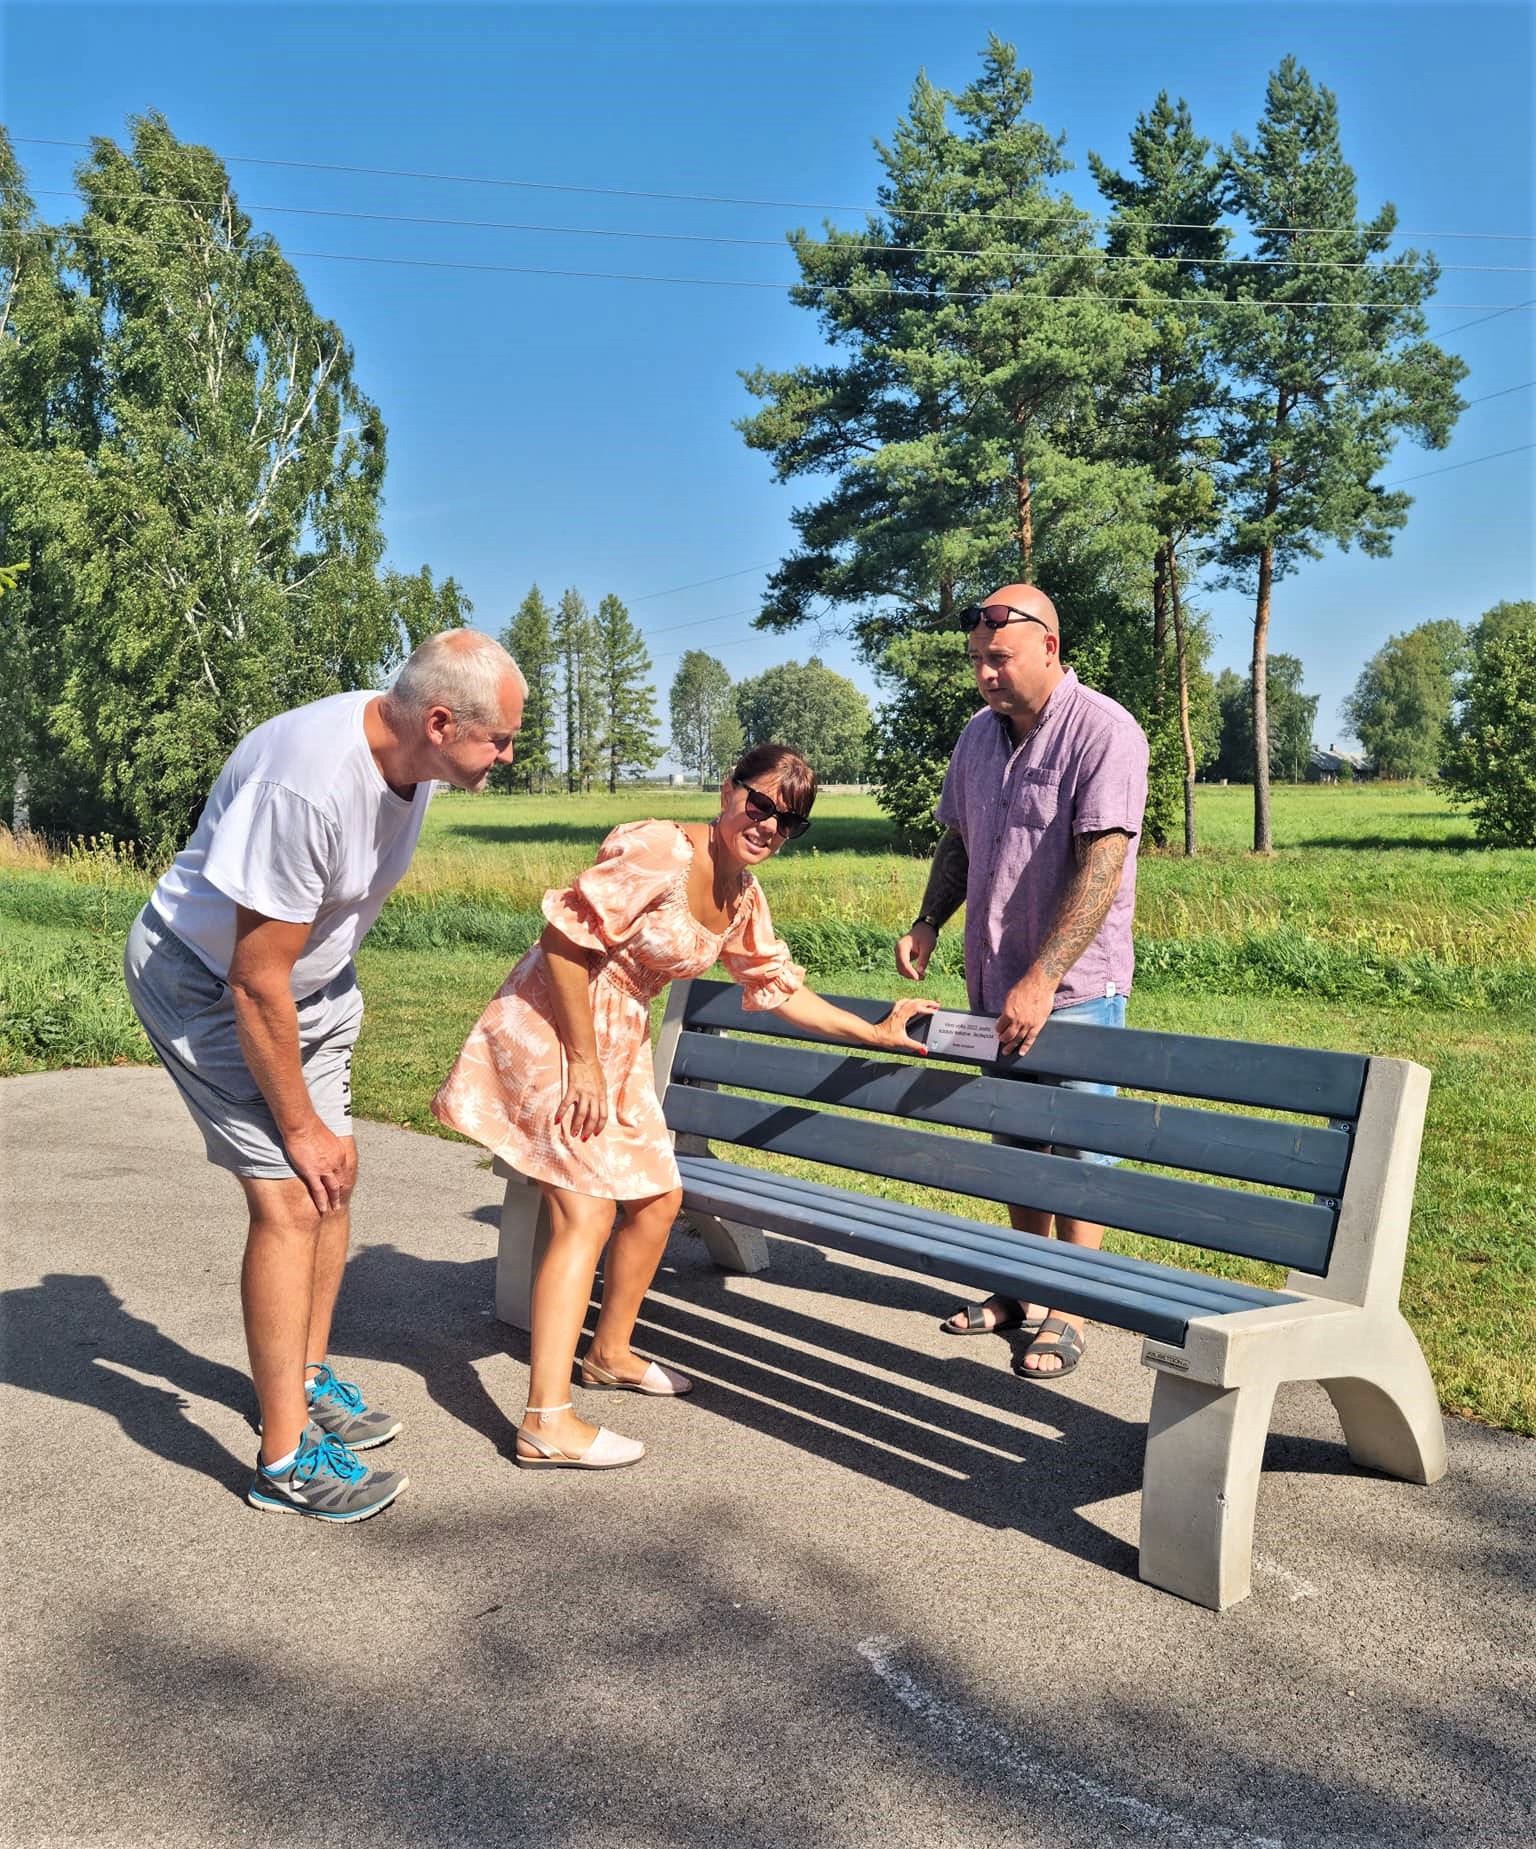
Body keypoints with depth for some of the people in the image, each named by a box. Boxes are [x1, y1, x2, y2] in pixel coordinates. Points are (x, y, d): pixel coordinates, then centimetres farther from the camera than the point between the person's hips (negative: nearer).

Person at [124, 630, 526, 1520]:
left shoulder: (413, 755, -9)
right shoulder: (306, 786, -36)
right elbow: (256, 985, -28)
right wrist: (300, 1125, -16)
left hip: (313, 978, 8)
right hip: (208, 984, -8)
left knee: (335, 1178, 12)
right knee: (290, 1198, -13)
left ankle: (306, 1377, 32)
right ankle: (286, 1460, -1)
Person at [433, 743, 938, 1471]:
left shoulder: (743, 898, 6)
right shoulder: (661, 853, -22)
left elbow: (779, 989, 17)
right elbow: (564, 938, -24)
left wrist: (876, 1032, 17)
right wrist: (583, 1063, -21)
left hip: (620, 1039, 9)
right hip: (554, 1028, -9)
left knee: (656, 1195, 16)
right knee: (585, 1214, -15)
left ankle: (609, 1354, 36)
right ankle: (546, 1423, -13)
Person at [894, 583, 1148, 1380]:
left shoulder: (1104, 733, -16)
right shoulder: (979, 735, 8)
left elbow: (1101, 867, -24)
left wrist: (1042, 980, -29)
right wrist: (928, 923, 0)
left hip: (1074, 987, -7)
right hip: (992, 980, 7)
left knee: (1074, 1148, 3)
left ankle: (1067, 1311, 16)